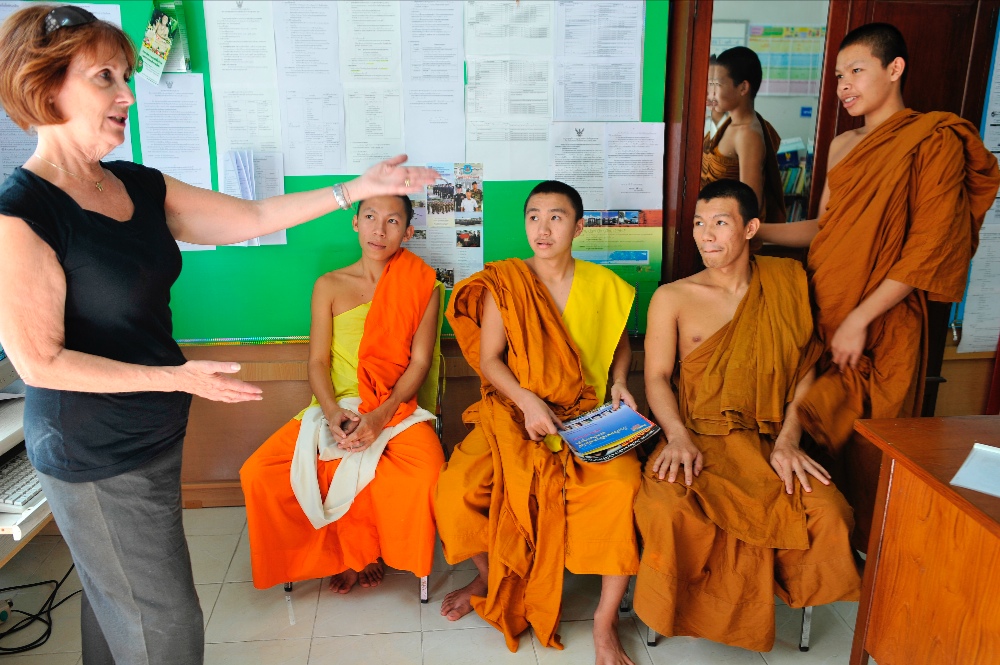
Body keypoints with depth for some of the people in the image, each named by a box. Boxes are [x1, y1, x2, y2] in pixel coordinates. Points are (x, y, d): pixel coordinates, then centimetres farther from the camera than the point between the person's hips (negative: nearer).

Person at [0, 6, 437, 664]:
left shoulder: (141, 187, 3)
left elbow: (251, 218, 5)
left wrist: (363, 186, 3)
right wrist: (177, 377, -20)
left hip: (152, 432, 7)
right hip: (96, 455, -7)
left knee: (116, 598, 23)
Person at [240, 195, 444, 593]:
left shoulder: (421, 286, 2)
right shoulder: (330, 286, 8)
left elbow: (420, 361, -3)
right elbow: (318, 361, 3)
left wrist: (381, 415, -18)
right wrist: (332, 412, -17)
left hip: (397, 409, -2)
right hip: (334, 410, 2)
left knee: (427, 473, -32)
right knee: (257, 474, -16)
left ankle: (361, 549, 3)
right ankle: (341, 552, 9)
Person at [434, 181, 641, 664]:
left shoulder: (603, 285, 5)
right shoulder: (503, 282, 1)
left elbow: (620, 343, 21)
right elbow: (489, 359, -2)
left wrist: (619, 383, 1)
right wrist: (527, 401, -17)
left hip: (589, 416, 0)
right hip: (514, 412, 0)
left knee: (623, 489, -29)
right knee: (454, 490, -21)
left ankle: (606, 619, -6)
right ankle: (491, 576, 14)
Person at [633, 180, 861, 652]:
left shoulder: (786, 282, 8)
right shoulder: (672, 297, 4)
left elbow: (804, 370, 6)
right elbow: (657, 376, -1)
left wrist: (788, 440, -7)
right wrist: (678, 436, -19)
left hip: (767, 440, 2)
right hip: (696, 438, -1)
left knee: (829, 514, -24)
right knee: (667, 510, -32)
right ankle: (683, 608, 1)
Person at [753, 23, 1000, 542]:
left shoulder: (934, 141, -7)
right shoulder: (844, 146, 14)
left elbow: (927, 249, -13)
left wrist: (860, 319, -17)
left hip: (880, 329, -6)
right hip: (824, 314, 6)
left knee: (867, 452, 3)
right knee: (820, 436, 9)